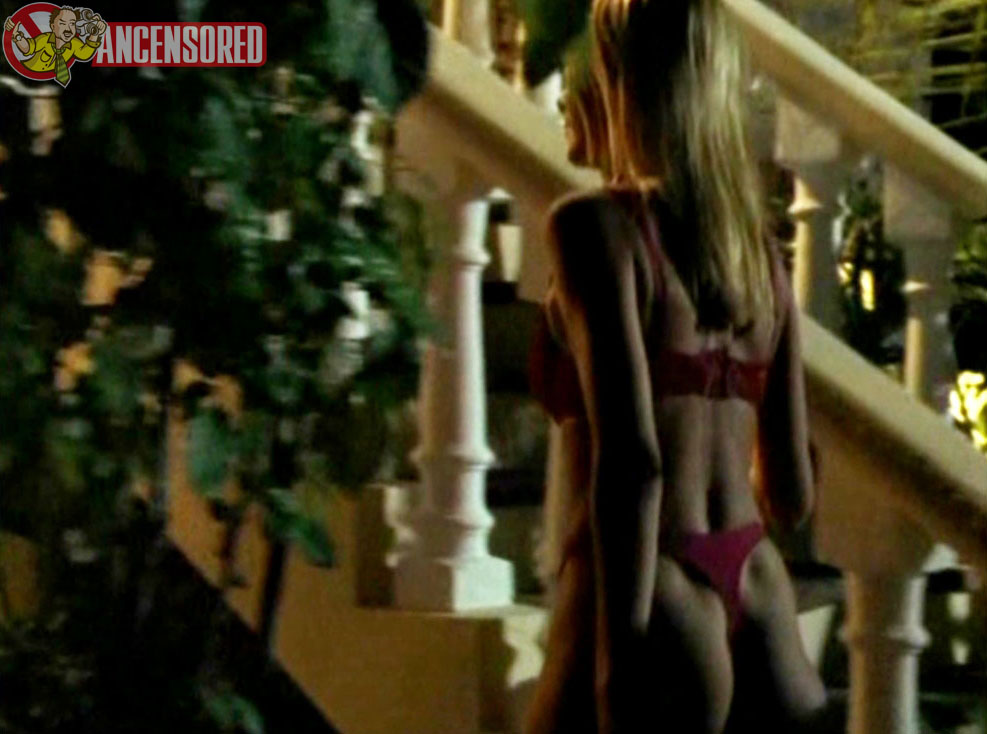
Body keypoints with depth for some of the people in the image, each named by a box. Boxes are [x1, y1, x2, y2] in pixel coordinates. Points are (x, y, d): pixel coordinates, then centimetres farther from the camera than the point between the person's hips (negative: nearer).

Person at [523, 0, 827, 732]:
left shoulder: (597, 226, -7)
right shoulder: (761, 250, 12)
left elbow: (630, 457, -18)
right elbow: (794, 496, 15)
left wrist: (620, 661, -18)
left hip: (663, 617, -7)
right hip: (761, 609, 7)